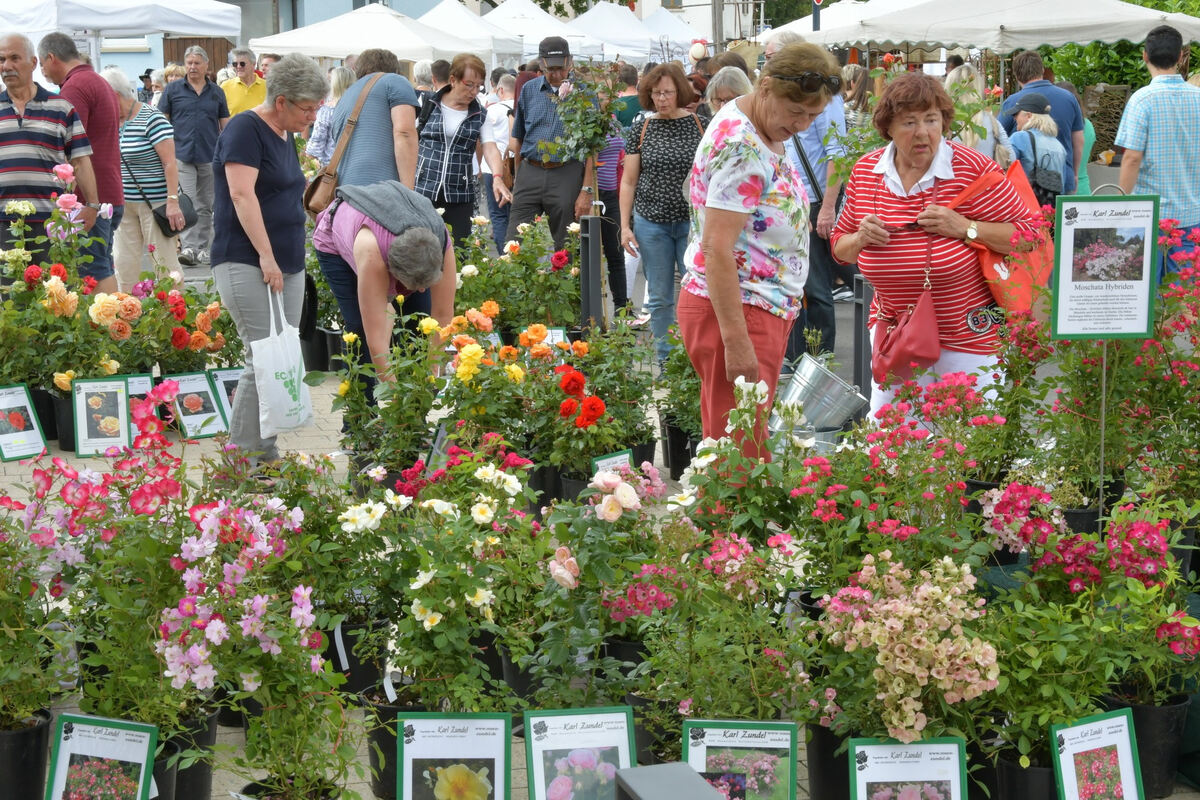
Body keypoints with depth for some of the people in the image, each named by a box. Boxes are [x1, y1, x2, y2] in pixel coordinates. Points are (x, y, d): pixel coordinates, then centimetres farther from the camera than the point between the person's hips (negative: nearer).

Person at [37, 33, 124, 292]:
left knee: (95, 273, -9)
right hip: (111, 196, 10)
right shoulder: (101, 83, 20)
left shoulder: (74, 87, -12)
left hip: (88, 199, -10)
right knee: (103, 268, 13)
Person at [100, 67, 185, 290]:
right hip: (124, 204, 7)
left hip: (155, 202, -7)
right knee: (124, 263, 6)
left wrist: (173, 201, -22)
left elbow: (170, 163, -15)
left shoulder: (152, 119, -11)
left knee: (164, 260, -3)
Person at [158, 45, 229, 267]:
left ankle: (203, 248, 18)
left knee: (206, 206, 9)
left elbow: (225, 124, 14)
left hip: (210, 156, 3)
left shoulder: (216, 92, 11)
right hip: (182, 155, -3)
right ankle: (188, 247, -16)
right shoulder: (173, 90, 4)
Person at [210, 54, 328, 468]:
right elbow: (243, 195, -17)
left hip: (288, 264, 9)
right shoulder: (245, 130, -8)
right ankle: (241, 457, -6)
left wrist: (289, 258, 18)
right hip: (247, 265, -9)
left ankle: (266, 454, 11)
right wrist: (266, 256, -22)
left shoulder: (286, 137, 18)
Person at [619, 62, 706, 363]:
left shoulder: (700, 125, 0)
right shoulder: (641, 130, 4)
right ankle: (665, 363, 16)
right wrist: (625, 225, 2)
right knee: (659, 299, 7)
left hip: (692, 222, -2)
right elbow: (629, 182, 8)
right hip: (651, 223, 2)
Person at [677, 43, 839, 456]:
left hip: (764, 310, 10)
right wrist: (736, 341, -27)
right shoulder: (741, 148, -20)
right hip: (735, 312, -10)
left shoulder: (763, 132, 11)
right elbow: (717, 248, -25)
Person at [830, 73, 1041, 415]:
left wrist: (966, 228, -23)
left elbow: (1032, 235, -13)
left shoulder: (973, 169, -13)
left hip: (967, 339, -4)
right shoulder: (865, 172, 1)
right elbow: (840, 249, 11)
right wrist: (860, 239, -11)